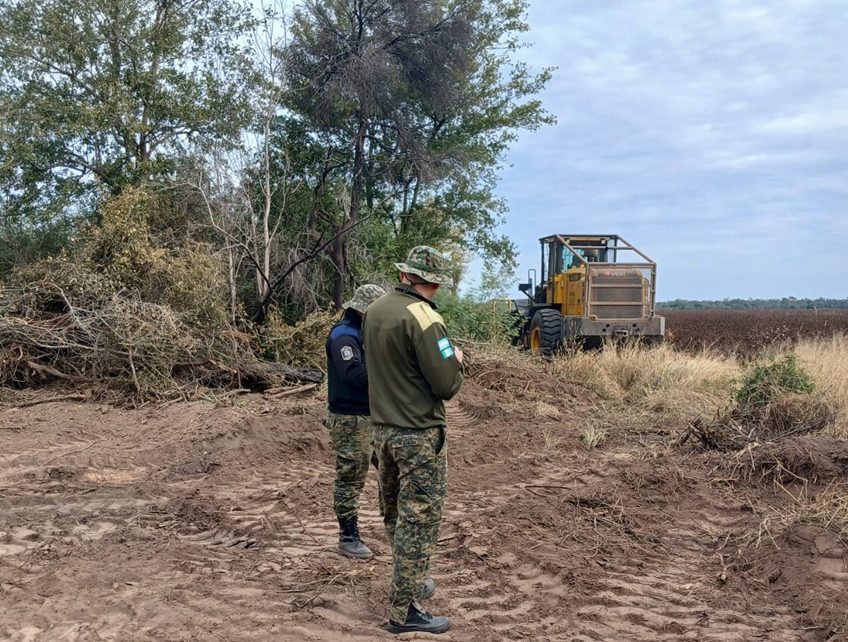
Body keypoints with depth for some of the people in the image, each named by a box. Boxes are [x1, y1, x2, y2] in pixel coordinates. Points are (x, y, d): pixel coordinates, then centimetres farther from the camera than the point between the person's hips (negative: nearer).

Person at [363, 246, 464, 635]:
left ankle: (409, 582, 37)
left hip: (383, 428, 8)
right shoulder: (423, 317, -19)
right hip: (419, 434, -8)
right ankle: (404, 611, 8)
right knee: (419, 519, 1)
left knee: (397, 514, 20)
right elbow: (448, 386, -20)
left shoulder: (375, 311, 5)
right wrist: (455, 361, 0)